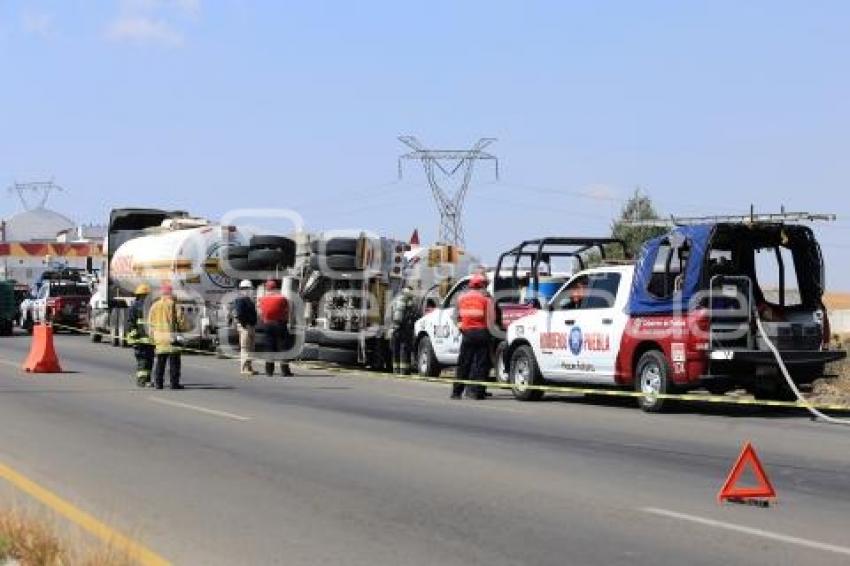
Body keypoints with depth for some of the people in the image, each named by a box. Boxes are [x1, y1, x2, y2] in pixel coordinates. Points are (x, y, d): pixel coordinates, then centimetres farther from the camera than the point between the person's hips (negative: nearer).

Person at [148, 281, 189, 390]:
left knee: (160, 361, 11)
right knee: (174, 361, 0)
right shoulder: (173, 305, -5)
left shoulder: (154, 306, 9)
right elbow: (181, 320, -7)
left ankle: (158, 382, 8)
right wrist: (183, 327, 13)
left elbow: (150, 323, 8)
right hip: (171, 336, -4)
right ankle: (174, 383, -3)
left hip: (158, 336, 4)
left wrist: (152, 336, 14)